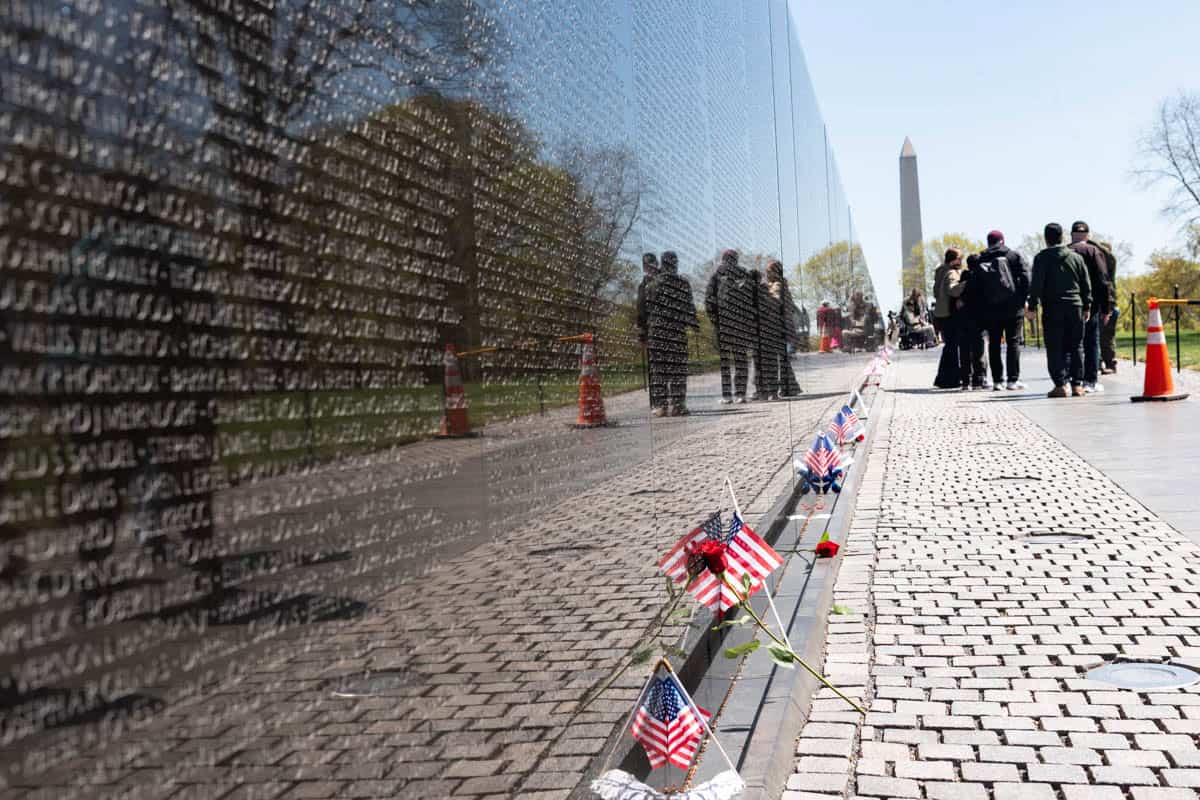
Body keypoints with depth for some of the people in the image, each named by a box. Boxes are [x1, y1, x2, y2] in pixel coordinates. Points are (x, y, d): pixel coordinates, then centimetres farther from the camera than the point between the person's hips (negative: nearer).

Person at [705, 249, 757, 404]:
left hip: (724, 320, -2)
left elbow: (709, 299, -6)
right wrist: (755, 324, 9)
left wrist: (713, 318, -1)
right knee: (740, 356, 7)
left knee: (725, 357, 0)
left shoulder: (717, 274, 4)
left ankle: (726, 395, -4)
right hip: (742, 321, 2)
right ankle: (740, 393, 3)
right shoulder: (745, 275, 11)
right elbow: (754, 300, 6)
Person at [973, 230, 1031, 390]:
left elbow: (977, 288, 4)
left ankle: (997, 380, 6)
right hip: (1012, 307, -2)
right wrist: (1023, 298, -1)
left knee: (994, 344, 7)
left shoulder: (980, 261, 6)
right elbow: (1025, 276, -9)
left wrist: (982, 310, 8)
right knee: (1013, 342, 2)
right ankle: (1012, 380, -3)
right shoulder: (1013, 256, 1)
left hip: (990, 311, 2)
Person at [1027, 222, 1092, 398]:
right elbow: (1086, 285, 11)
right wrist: (1087, 307, 16)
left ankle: (1060, 385, -8)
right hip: (1075, 306, 4)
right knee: (1076, 346, 9)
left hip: (1052, 308, -3)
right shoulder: (1076, 257, 11)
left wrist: (1032, 306, -7)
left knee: (1055, 348, -1)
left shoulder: (1042, 257, -2)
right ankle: (1077, 384, 6)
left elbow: (1036, 283, -9)